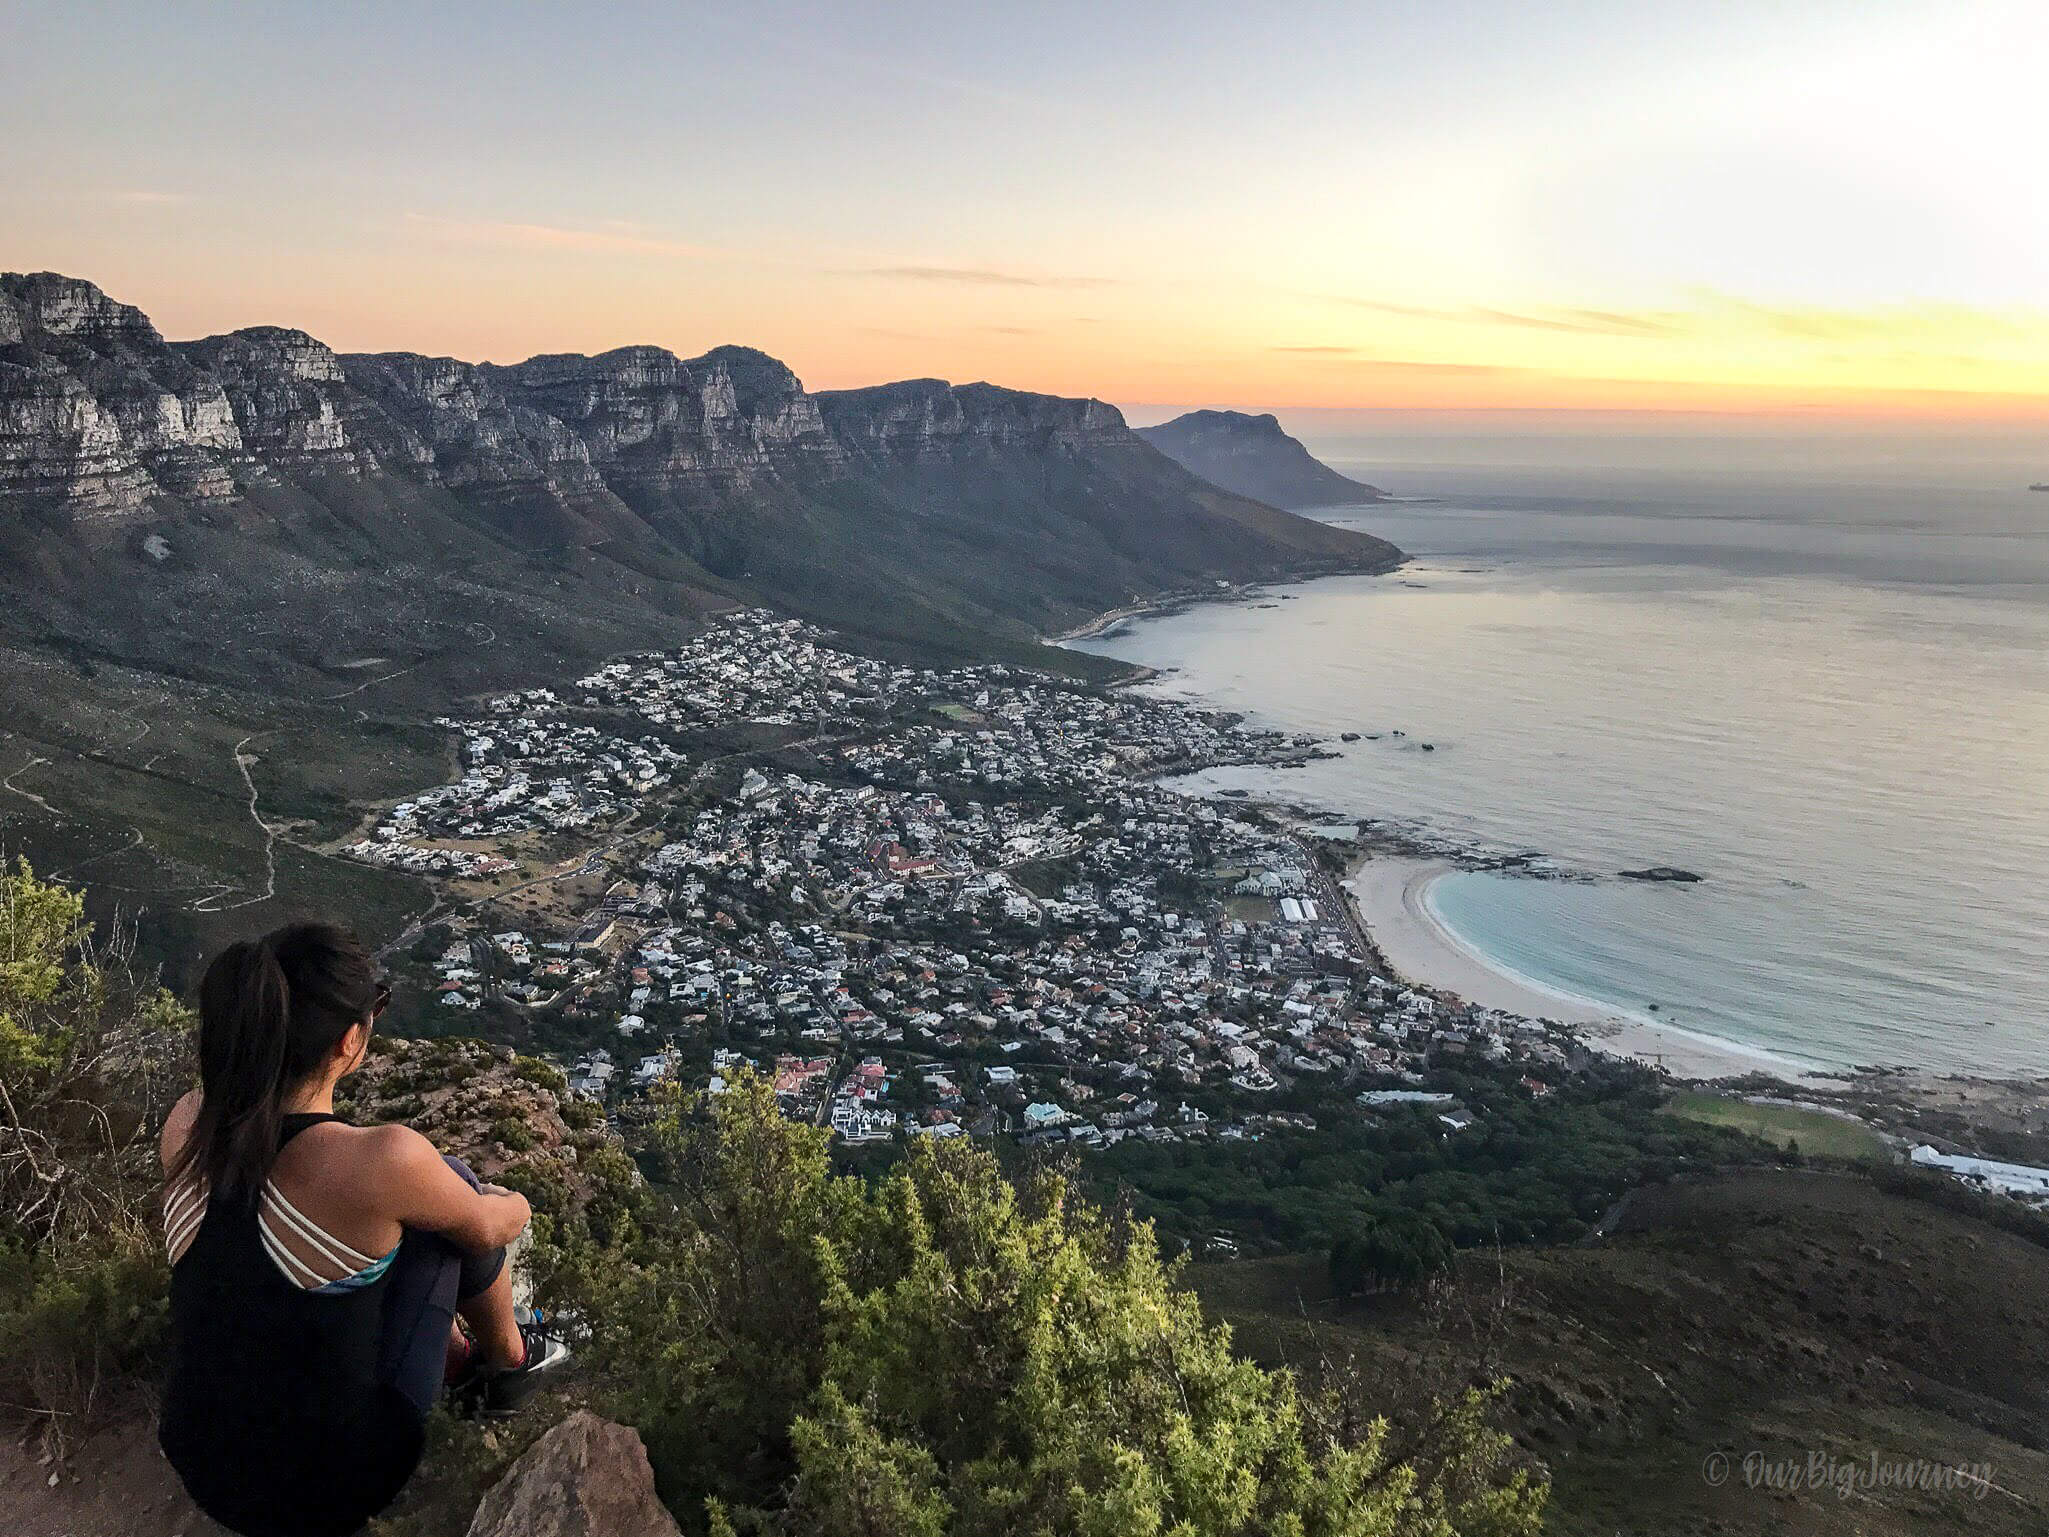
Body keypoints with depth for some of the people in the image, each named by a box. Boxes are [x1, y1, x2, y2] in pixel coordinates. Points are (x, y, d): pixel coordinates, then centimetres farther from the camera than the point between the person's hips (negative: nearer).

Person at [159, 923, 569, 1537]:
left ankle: (460, 1359, 44)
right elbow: (485, 1228, -6)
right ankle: (509, 1359, 33)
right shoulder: (383, 1162, -29)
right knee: (457, 1187, 7)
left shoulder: (187, 1124, -12)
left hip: (202, 1470, 5)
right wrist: (514, 1207, 17)